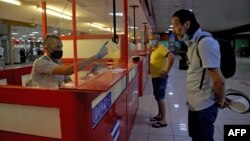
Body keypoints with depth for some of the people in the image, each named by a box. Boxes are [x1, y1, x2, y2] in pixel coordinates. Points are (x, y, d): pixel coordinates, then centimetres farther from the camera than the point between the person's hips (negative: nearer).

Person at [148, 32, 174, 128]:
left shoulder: (161, 48, -17)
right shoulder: (154, 49, 12)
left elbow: (171, 57, -31)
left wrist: (166, 71, -27)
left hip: (160, 77, -10)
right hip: (155, 76, 10)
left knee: (160, 98, -4)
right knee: (157, 97, 17)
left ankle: (163, 120, 7)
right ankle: (159, 115, 31)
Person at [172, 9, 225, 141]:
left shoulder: (205, 42, -23)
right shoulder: (193, 43, 7)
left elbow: (219, 80, -24)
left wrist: (220, 101, -8)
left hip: (204, 106, -9)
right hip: (194, 103, 9)